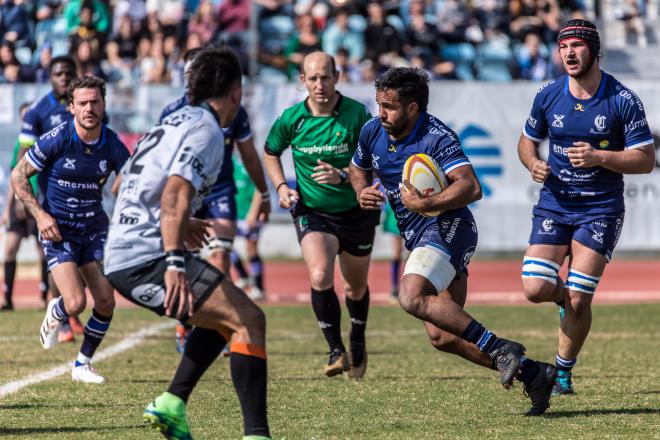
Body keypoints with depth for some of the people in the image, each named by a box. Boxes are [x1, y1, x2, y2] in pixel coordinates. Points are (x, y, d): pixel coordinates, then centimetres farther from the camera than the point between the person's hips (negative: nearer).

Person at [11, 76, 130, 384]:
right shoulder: (57, 139, -17)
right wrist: (39, 214, -16)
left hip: (94, 228, 4)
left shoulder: (113, 145, -7)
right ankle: (55, 313, 22)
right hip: (57, 230, -4)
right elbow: (18, 175, -7)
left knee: (106, 302, -3)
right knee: (76, 304, -16)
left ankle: (83, 364, 18)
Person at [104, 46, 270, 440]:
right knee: (249, 320, -15)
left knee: (222, 317, 25)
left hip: (121, 256, 10)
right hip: (147, 257, -10)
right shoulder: (206, 130, -9)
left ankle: (172, 404, 15)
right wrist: (175, 262, -32)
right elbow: (174, 195, -24)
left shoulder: (176, 121, 19)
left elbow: (129, 183, 32)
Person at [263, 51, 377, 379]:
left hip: (356, 212, 0)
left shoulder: (357, 114, -16)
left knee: (356, 287, 16)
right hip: (312, 212, 0)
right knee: (320, 277, -25)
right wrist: (281, 187, -4)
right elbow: (271, 153, 11)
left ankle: (357, 343, 45)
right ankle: (336, 351, -13)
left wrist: (343, 176, -29)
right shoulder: (291, 118, -10)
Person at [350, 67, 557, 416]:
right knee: (442, 337, 2)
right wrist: (362, 193, 4)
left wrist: (424, 204, -31)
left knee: (412, 297, -32)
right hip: (419, 238, 9)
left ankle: (499, 348, -27)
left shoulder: (437, 137, -17)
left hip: (448, 227, -9)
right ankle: (532, 373, 9)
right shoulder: (372, 132, 5)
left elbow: (471, 188, -28)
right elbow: (358, 168, 25)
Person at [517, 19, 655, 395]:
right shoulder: (548, 96, 0)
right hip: (554, 205, 3)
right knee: (536, 290, -10)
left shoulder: (623, 100, -10)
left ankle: (563, 372, 13)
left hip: (601, 209, -3)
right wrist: (533, 163, -7)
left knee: (579, 300, -8)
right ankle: (564, 298, 27)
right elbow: (528, 140, 16)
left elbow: (646, 160, -8)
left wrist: (599, 157, -23)